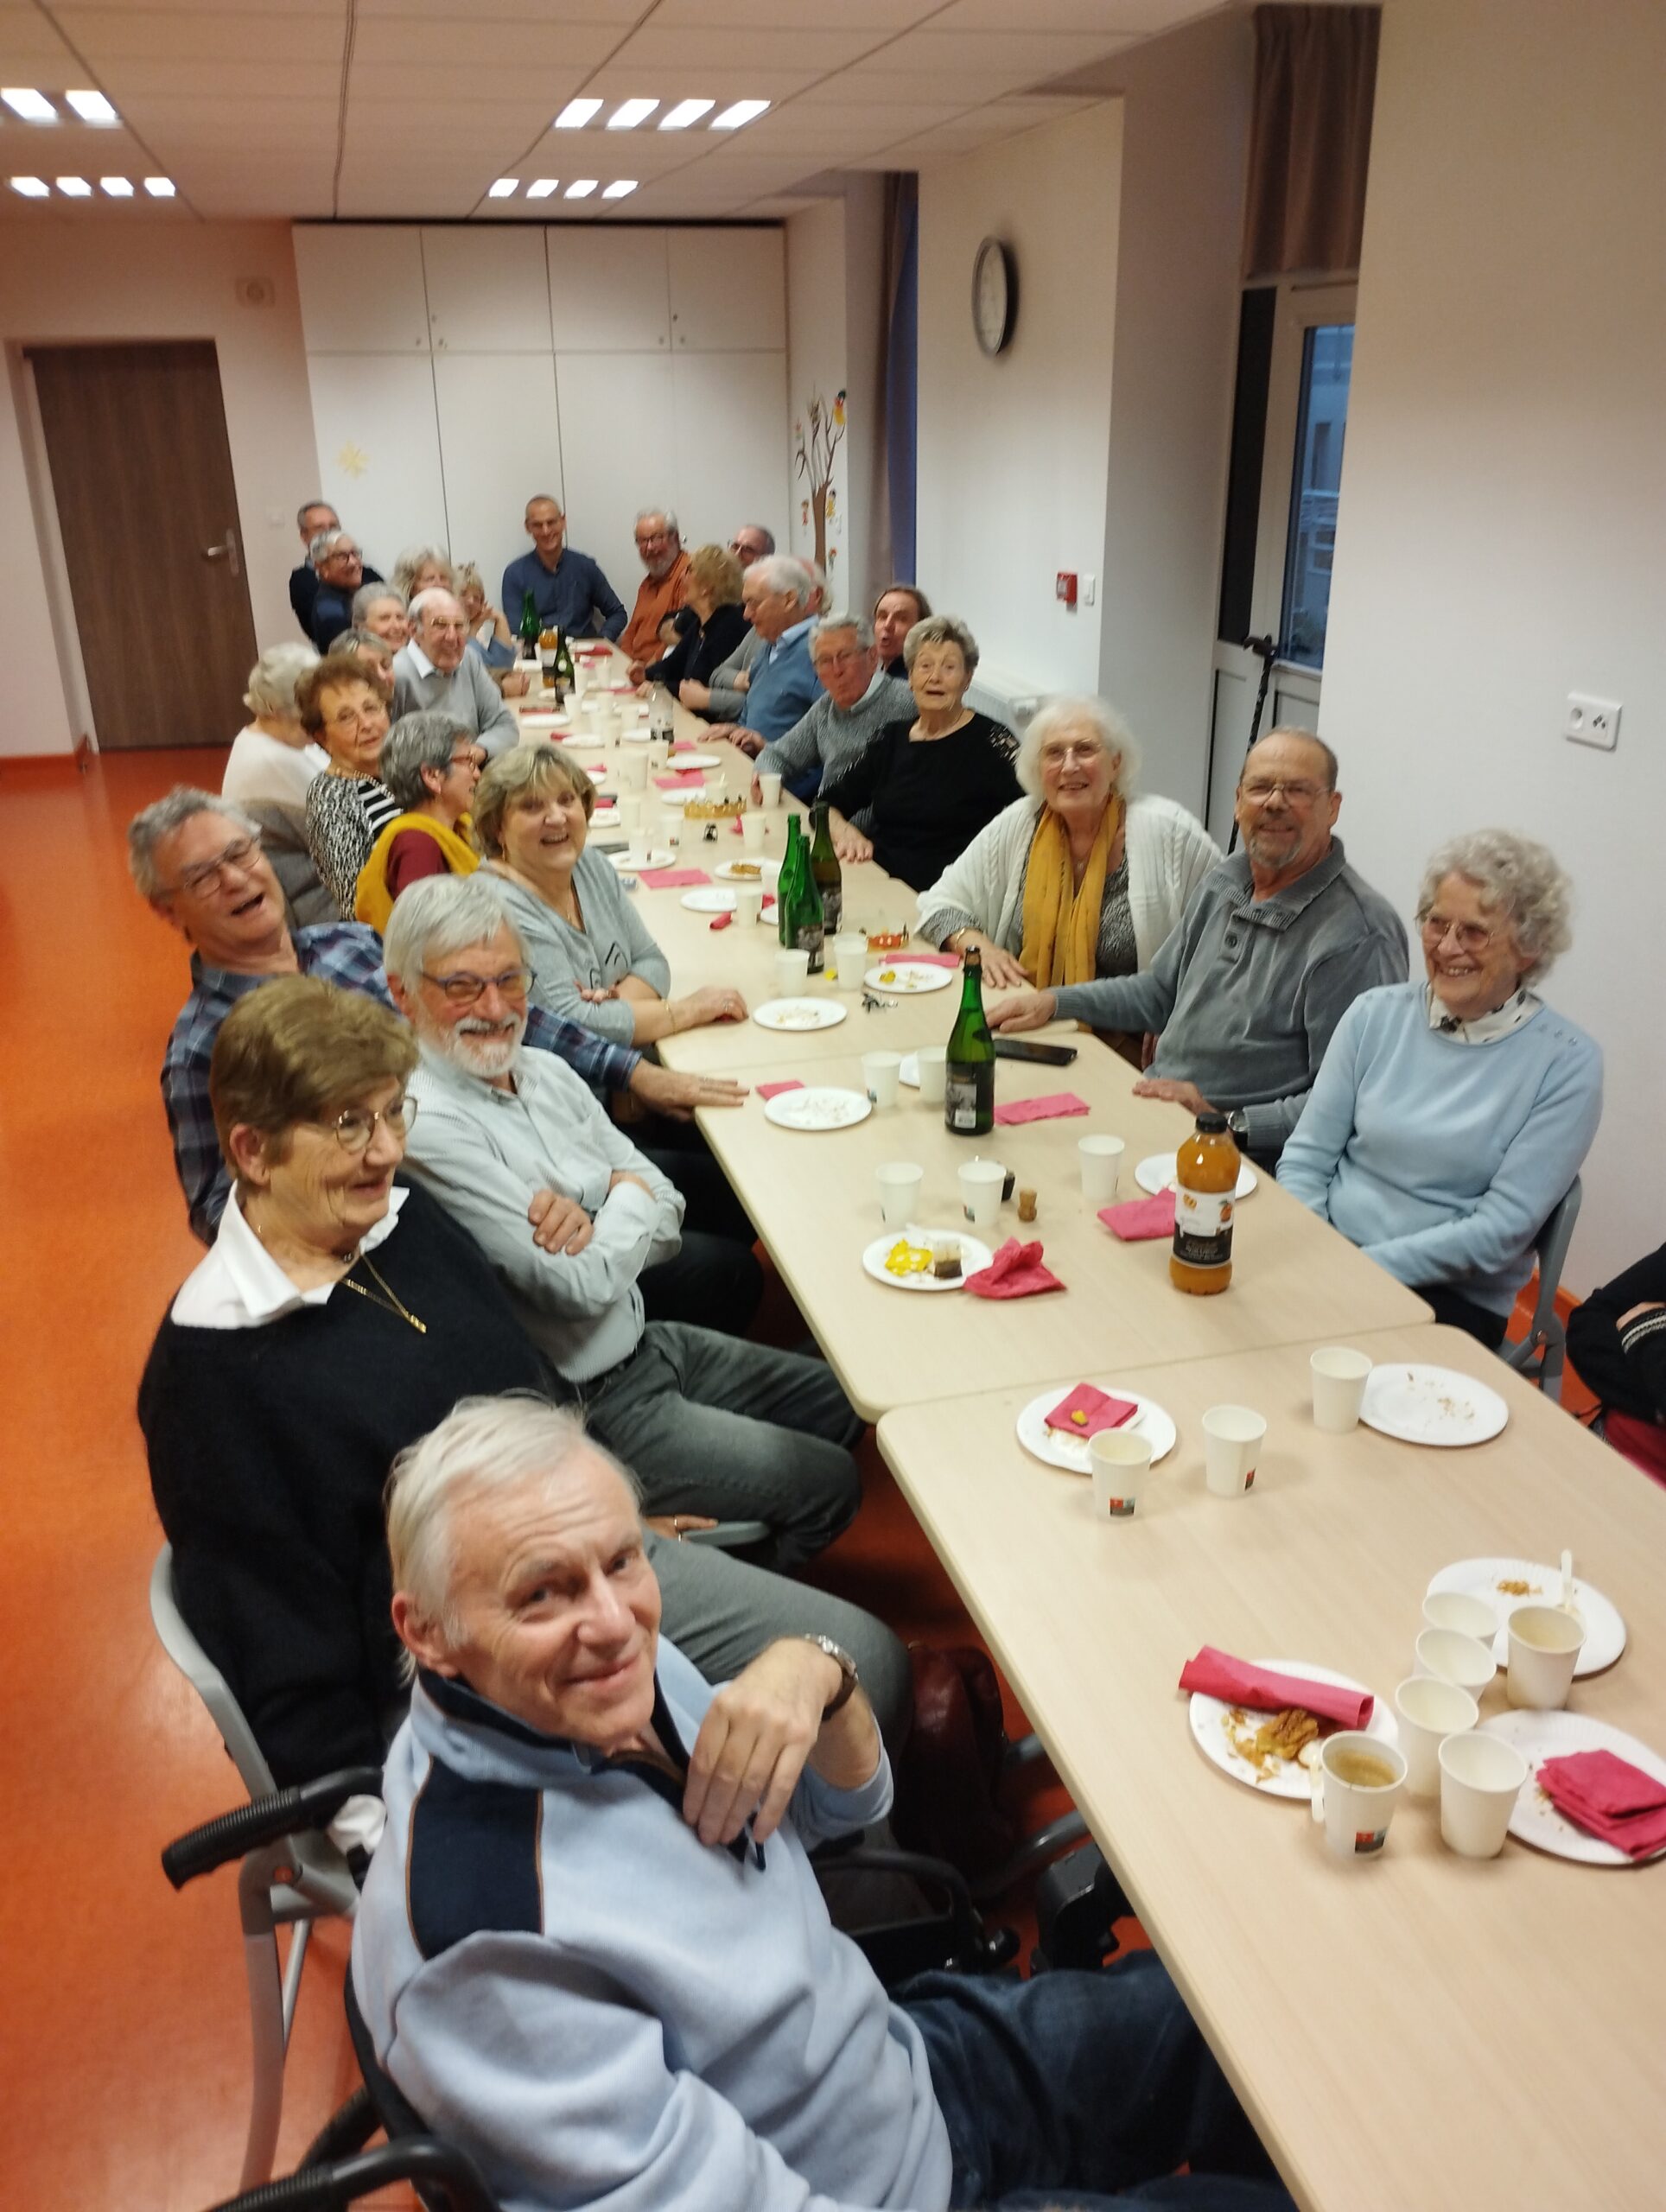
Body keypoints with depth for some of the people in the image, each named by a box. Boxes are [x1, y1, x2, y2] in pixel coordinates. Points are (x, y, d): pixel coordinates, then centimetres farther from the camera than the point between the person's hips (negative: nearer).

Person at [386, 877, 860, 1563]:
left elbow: (666, 1219, 2)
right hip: (582, 1410, -9)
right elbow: (587, 1284, -27)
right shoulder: (426, 1125, -26)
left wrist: (590, 1218, -21)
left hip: (645, 1344, 9)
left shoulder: (545, 1073, 3)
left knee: (846, 1402, 18)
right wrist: (631, 1194, -7)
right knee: (829, 1484, -5)